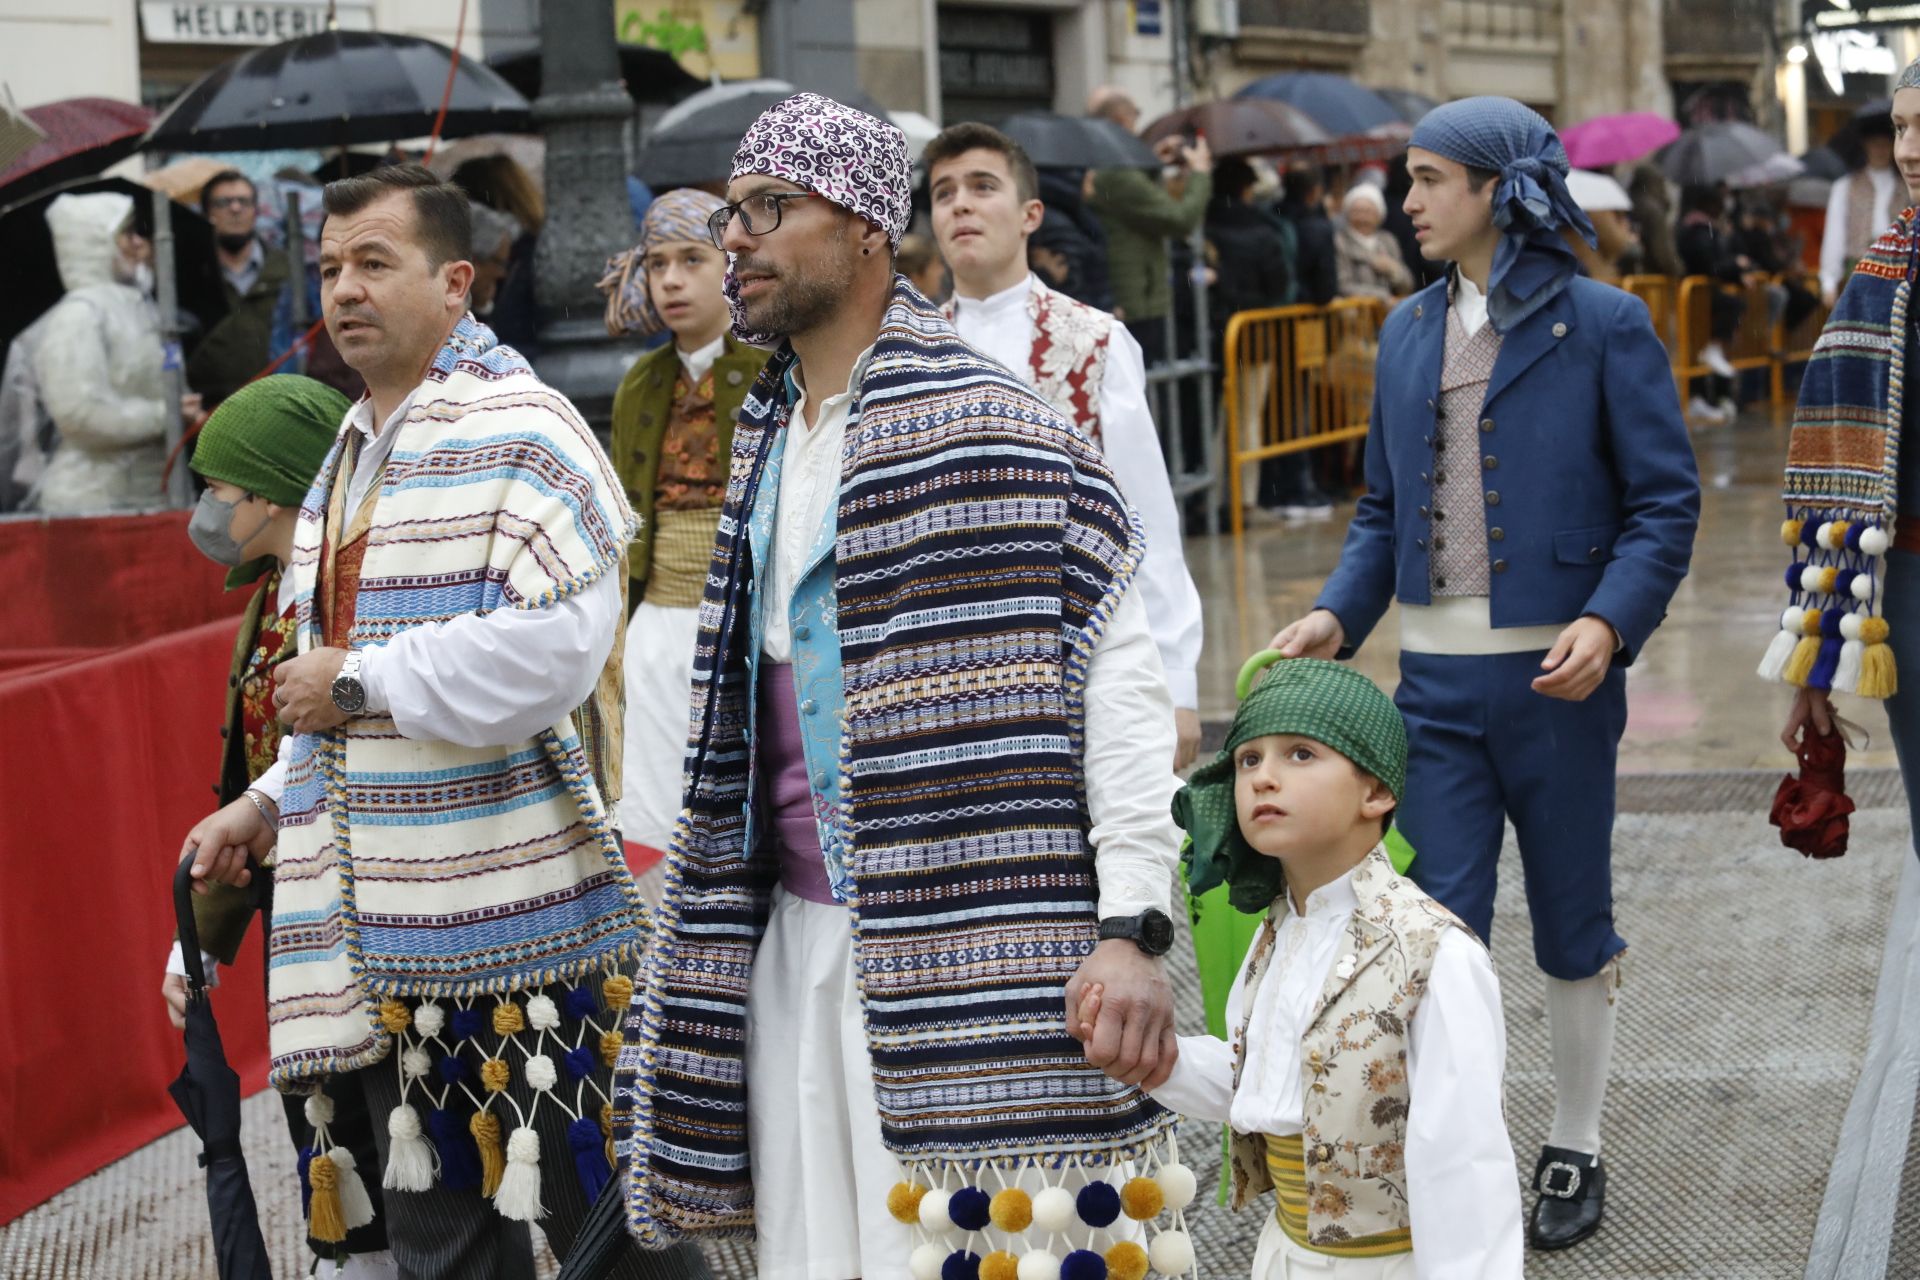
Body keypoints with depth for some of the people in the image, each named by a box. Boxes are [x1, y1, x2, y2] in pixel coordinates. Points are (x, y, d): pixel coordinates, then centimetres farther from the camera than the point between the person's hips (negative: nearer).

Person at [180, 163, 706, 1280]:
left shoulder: (517, 426, -11)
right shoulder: (352, 454, 18)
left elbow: (560, 642, -24)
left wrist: (357, 680, -16)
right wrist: (271, 802, 18)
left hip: (517, 905, -8)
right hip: (389, 930, 9)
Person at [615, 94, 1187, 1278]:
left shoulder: (983, 423, -10)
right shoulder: (769, 437, 15)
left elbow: (1120, 675, -14)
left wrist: (1133, 928, -21)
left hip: (950, 959, -7)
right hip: (789, 936, 8)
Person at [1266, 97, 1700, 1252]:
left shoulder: (1603, 323, -5)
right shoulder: (1409, 333, 10)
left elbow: (1666, 497, -6)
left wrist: (1610, 621, -20)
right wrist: (1338, 616, -1)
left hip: (1555, 675, -3)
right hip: (1437, 677, 4)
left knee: (1574, 924, 11)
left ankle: (1577, 1153, 26)